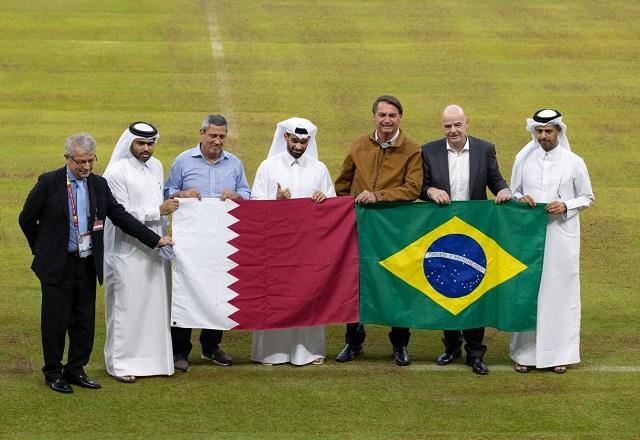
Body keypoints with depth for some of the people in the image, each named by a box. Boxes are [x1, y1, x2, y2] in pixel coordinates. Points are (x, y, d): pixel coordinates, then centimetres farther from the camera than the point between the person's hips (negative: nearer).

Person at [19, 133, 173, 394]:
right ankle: (53, 373, 16)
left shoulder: (99, 184, 4)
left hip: (87, 264, 4)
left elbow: (120, 216, 6)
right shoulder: (49, 183, -9)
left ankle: (76, 370, 22)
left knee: (85, 321, 9)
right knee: (56, 321, 2)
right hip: (57, 265, -4)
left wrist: (154, 240, 0)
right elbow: (26, 219, 0)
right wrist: (42, 250, 5)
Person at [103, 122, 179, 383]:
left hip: (154, 249, 7)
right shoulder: (116, 172, -12)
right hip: (128, 251, -7)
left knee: (155, 306, 10)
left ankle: (153, 357, 18)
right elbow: (122, 214, -16)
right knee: (126, 307, -1)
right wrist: (159, 211, -18)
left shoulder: (156, 166, 10)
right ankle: (121, 364, 6)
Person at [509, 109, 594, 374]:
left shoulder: (574, 162, -1)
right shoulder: (523, 160, 5)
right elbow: (513, 193, 14)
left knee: (560, 291, 1)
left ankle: (559, 353, 8)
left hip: (561, 236, -1)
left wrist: (565, 206, -12)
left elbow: (587, 198, 6)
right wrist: (520, 199, -9)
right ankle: (526, 352, 8)